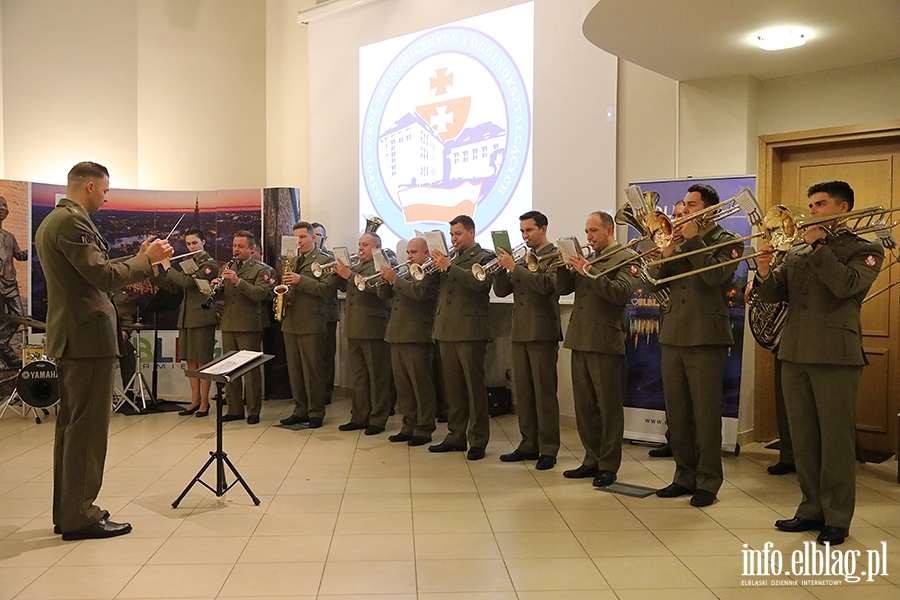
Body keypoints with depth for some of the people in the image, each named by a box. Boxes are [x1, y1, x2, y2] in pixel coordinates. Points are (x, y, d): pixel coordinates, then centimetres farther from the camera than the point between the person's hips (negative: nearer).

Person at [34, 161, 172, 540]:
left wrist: (140, 258, 15)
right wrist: (147, 260, -9)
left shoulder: (50, 222, 18)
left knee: (70, 424, 15)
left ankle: (67, 512, 24)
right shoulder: (73, 221, -14)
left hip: (69, 336, 11)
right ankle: (80, 517, 2)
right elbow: (103, 275, -21)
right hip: (88, 336, -11)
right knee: (87, 426, -5)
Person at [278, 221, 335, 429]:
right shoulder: (291, 261, 18)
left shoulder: (324, 260, -4)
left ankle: (316, 412, 7)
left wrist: (300, 281, -20)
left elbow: (328, 289, -16)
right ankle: (300, 410, 20)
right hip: (290, 323, 7)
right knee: (294, 371, 11)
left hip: (312, 325, -7)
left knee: (313, 371, -2)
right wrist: (281, 297, 5)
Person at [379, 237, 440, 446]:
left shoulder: (432, 273, -3)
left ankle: (424, 429, 5)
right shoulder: (406, 273, 21)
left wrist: (395, 279, -20)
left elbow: (419, 292, -21)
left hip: (417, 337, -8)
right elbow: (383, 294, 17)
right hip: (397, 336, 8)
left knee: (421, 386, -2)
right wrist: (386, 279, -2)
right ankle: (409, 426, 21)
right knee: (403, 386, 12)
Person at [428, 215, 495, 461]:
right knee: (452, 387, 11)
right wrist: (436, 266, -5)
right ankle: (456, 436, 20)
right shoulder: (450, 259, 19)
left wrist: (449, 267, -21)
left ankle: (478, 441, 5)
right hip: (446, 331, 6)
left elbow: (480, 283, -19)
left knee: (474, 387, -2)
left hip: (470, 331, -6)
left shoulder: (485, 257, 0)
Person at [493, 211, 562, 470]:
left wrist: (514, 267, -21)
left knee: (544, 392, -4)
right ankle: (528, 445, 19)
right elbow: (501, 291, 11)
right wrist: (502, 267, -7)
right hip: (519, 332, 7)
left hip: (542, 332, -7)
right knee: (522, 391, 10)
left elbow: (546, 285, -20)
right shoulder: (521, 257, 17)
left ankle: (548, 450, 3)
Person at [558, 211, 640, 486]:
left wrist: (589, 272, -21)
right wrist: (566, 266, -5)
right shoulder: (586, 258, 18)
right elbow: (562, 288, 12)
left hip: (606, 342, -7)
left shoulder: (626, 258, -2)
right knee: (584, 406, 12)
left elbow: (622, 293, -18)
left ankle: (608, 466, 8)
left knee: (610, 407, 0)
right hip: (580, 340, 7)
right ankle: (592, 460, 23)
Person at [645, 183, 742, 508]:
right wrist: (668, 249, -6)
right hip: (673, 335, 6)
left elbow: (715, 275, -17)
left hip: (705, 336, -6)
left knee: (706, 413, -2)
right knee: (676, 412, 10)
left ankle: (708, 481, 9)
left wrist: (693, 239, -11)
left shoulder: (727, 241, 1)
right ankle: (684, 476, 21)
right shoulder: (679, 238, 17)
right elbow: (655, 278, 9)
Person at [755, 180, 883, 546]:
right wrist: (765, 273, -11)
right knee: (803, 438, 11)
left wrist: (818, 245, -13)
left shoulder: (864, 250, 2)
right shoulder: (796, 250, 16)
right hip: (795, 352, 5)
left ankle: (837, 519, 10)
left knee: (836, 439, 0)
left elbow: (846, 285, -18)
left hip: (835, 354, -5)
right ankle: (812, 508, 22)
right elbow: (773, 295, 9)